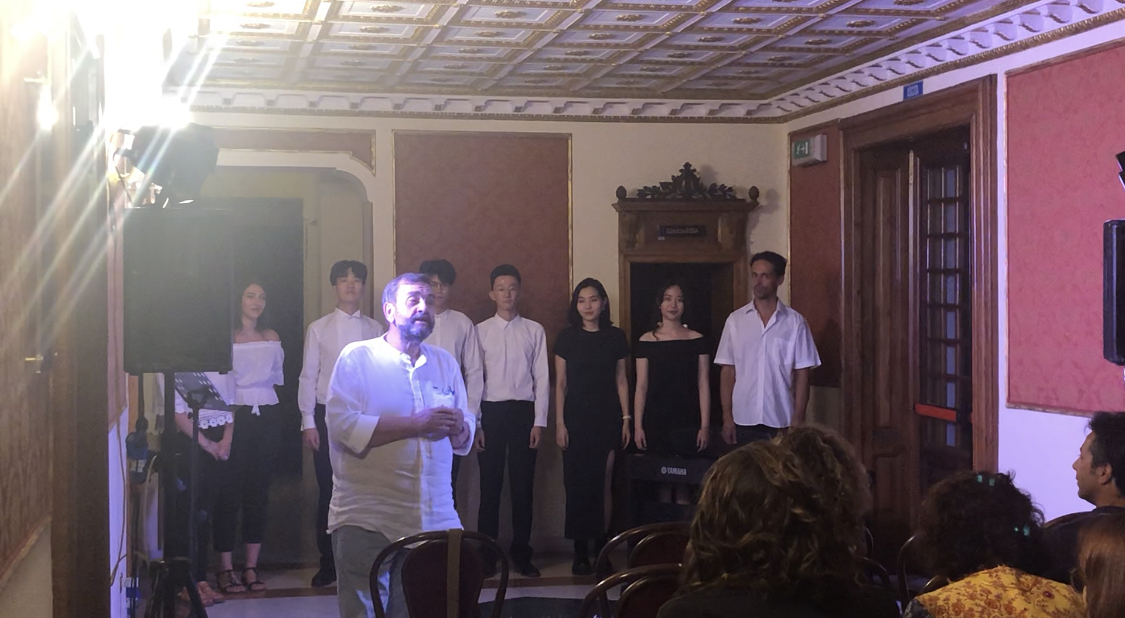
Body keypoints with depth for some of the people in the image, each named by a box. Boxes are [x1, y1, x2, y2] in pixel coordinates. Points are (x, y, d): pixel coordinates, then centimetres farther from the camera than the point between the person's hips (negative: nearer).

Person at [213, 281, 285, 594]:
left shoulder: (272, 338, 13)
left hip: (266, 415, 5)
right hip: (236, 414, -5)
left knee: (259, 489, 6)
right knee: (230, 490, -4)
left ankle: (251, 567, 11)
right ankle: (225, 568, 3)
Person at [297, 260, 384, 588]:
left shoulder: (375, 329, 6)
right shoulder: (318, 329, 4)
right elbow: (308, 376, 3)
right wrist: (308, 421, -3)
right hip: (328, 414, 0)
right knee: (328, 491, 3)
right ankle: (328, 563, 13)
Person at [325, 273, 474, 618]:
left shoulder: (445, 363, 13)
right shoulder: (357, 357, -3)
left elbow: (465, 437, 14)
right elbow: (342, 424, -16)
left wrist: (458, 427, -11)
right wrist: (416, 424, -19)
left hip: (435, 520, 4)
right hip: (368, 521, -4)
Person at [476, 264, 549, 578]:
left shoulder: (534, 331, 5)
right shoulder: (480, 331, 4)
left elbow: (541, 378, 3)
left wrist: (539, 422, -3)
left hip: (523, 411, 0)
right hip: (490, 411, 0)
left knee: (523, 486, 4)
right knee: (490, 486, 3)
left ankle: (522, 555, 14)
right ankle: (487, 556, 11)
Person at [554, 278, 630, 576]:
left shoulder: (615, 336, 6)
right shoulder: (567, 337, 3)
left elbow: (621, 380, 8)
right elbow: (560, 383, 4)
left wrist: (626, 418, 3)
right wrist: (559, 422, -2)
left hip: (607, 418, 1)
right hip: (576, 417, 0)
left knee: (604, 484, -2)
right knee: (577, 484, -2)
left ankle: (602, 548, 8)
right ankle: (580, 553, 4)